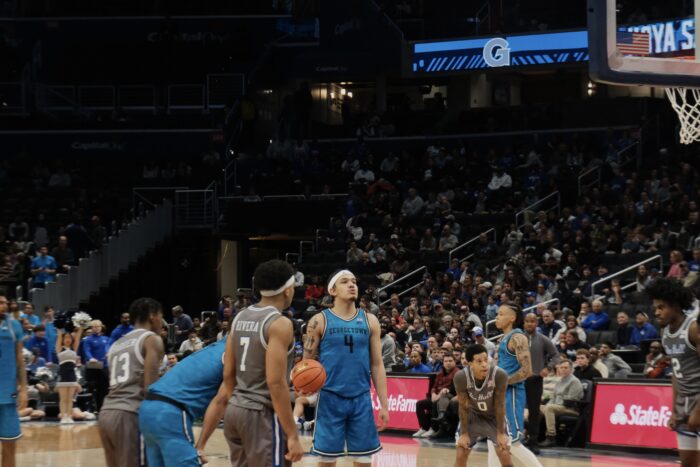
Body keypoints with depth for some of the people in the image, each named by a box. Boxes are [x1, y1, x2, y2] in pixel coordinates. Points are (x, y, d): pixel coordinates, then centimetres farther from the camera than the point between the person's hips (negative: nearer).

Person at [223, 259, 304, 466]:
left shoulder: (240, 318, 9)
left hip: (235, 410, 8)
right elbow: (276, 383, -21)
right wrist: (292, 435, -19)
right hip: (263, 415, -8)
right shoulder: (279, 323, -15)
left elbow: (228, 374, 13)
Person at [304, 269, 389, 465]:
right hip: (330, 398, -3)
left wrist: (384, 404, 3)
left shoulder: (370, 321, 7)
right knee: (327, 458, 2)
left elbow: (377, 364, 8)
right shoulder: (320, 321, -1)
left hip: (361, 398, 3)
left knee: (364, 459, 5)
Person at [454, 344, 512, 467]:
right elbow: (464, 406, -17)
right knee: (461, 454, -2)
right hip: (474, 414, 1)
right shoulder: (461, 377, -30)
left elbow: (499, 405, -22)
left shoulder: (499, 375, -33)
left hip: (494, 415, -1)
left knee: (504, 453, -8)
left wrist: (501, 433, -17)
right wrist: (464, 433, -13)